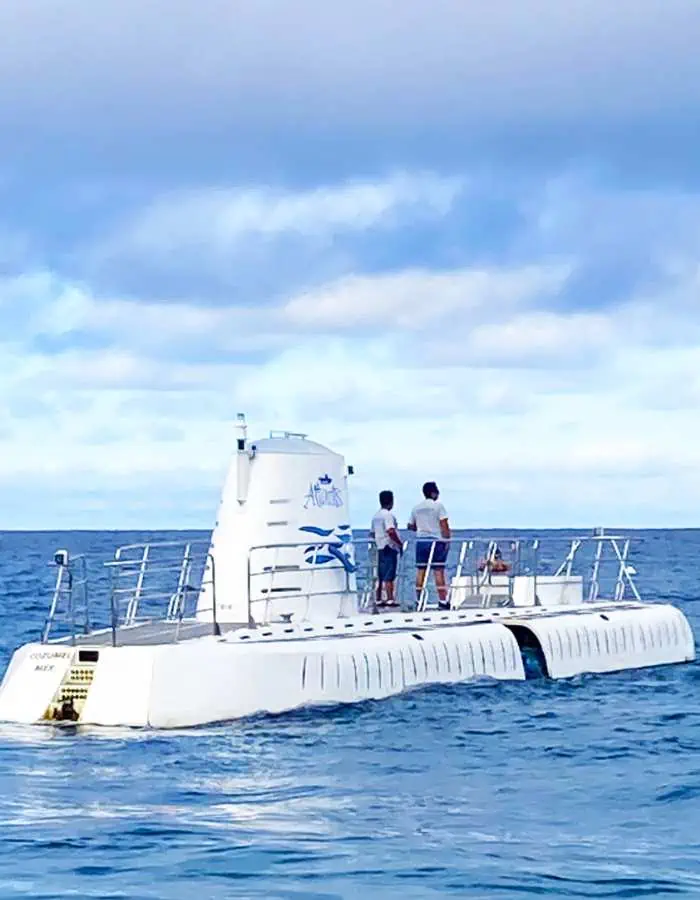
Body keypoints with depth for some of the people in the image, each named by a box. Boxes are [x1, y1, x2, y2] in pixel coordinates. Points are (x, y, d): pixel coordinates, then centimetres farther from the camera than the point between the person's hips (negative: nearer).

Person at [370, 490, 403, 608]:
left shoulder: (376, 515, 15)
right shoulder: (388, 515, -12)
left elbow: (373, 533, 20)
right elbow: (391, 531, -23)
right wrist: (400, 543, -16)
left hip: (379, 548, 8)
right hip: (389, 548, -8)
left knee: (380, 576, 11)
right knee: (389, 576, -9)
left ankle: (378, 600, 12)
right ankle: (390, 600, -12)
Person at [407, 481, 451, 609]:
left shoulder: (416, 508, 10)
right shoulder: (438, 505, -6)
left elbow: (411, 526, 14)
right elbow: (444, 525, -11)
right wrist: (447, 540, -5)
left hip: (420, 541, 5)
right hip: (436, 541, -5)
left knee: (420, 571, 5)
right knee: (438, 571, -6)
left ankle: (419, 600, 6)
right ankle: (442, 601, -8)